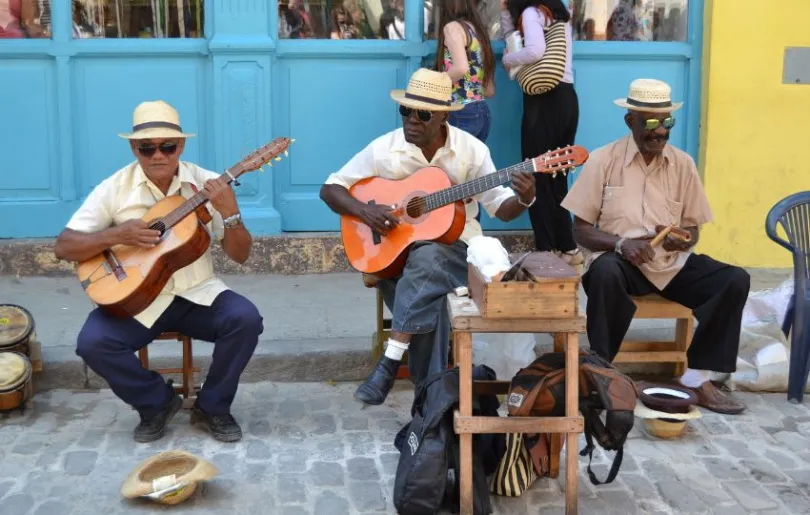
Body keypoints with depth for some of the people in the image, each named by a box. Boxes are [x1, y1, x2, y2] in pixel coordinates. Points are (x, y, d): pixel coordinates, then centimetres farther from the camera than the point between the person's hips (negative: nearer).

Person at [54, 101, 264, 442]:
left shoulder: (207, 184, -3)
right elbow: (64, 247, -5)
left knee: (245, 319, -26)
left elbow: (240, 256, -4)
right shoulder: (114, 188, -4)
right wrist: (116, 235, -21)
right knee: (93, 342, -26)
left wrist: (230, 213, -23)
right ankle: (158, 401, 3)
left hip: (197, 294, 0)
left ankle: (212, 407, -1)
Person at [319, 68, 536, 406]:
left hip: (454, 246, -1)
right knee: (427, 299, -32)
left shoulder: (471, 150, -4)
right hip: (396, 248, 1)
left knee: (425, 260, -37)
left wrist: (524, 199, -23)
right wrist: (364, 211, -18)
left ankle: (390, 363, -33)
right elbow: (330, 189, 0)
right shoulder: (384, 149, -4)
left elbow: (500, 209, 0)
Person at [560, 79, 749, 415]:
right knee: (605, 273, -38)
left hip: (673, 263, 4)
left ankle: (696, 375, -10)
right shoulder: (603, 160, -4)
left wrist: (682, 239, -14)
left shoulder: (683, 164, 5)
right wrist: (620, 243, -22)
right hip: (621, 261, -4)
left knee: (736, 280, -18)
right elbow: (581, 230, -4)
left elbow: (692, 230, 11)